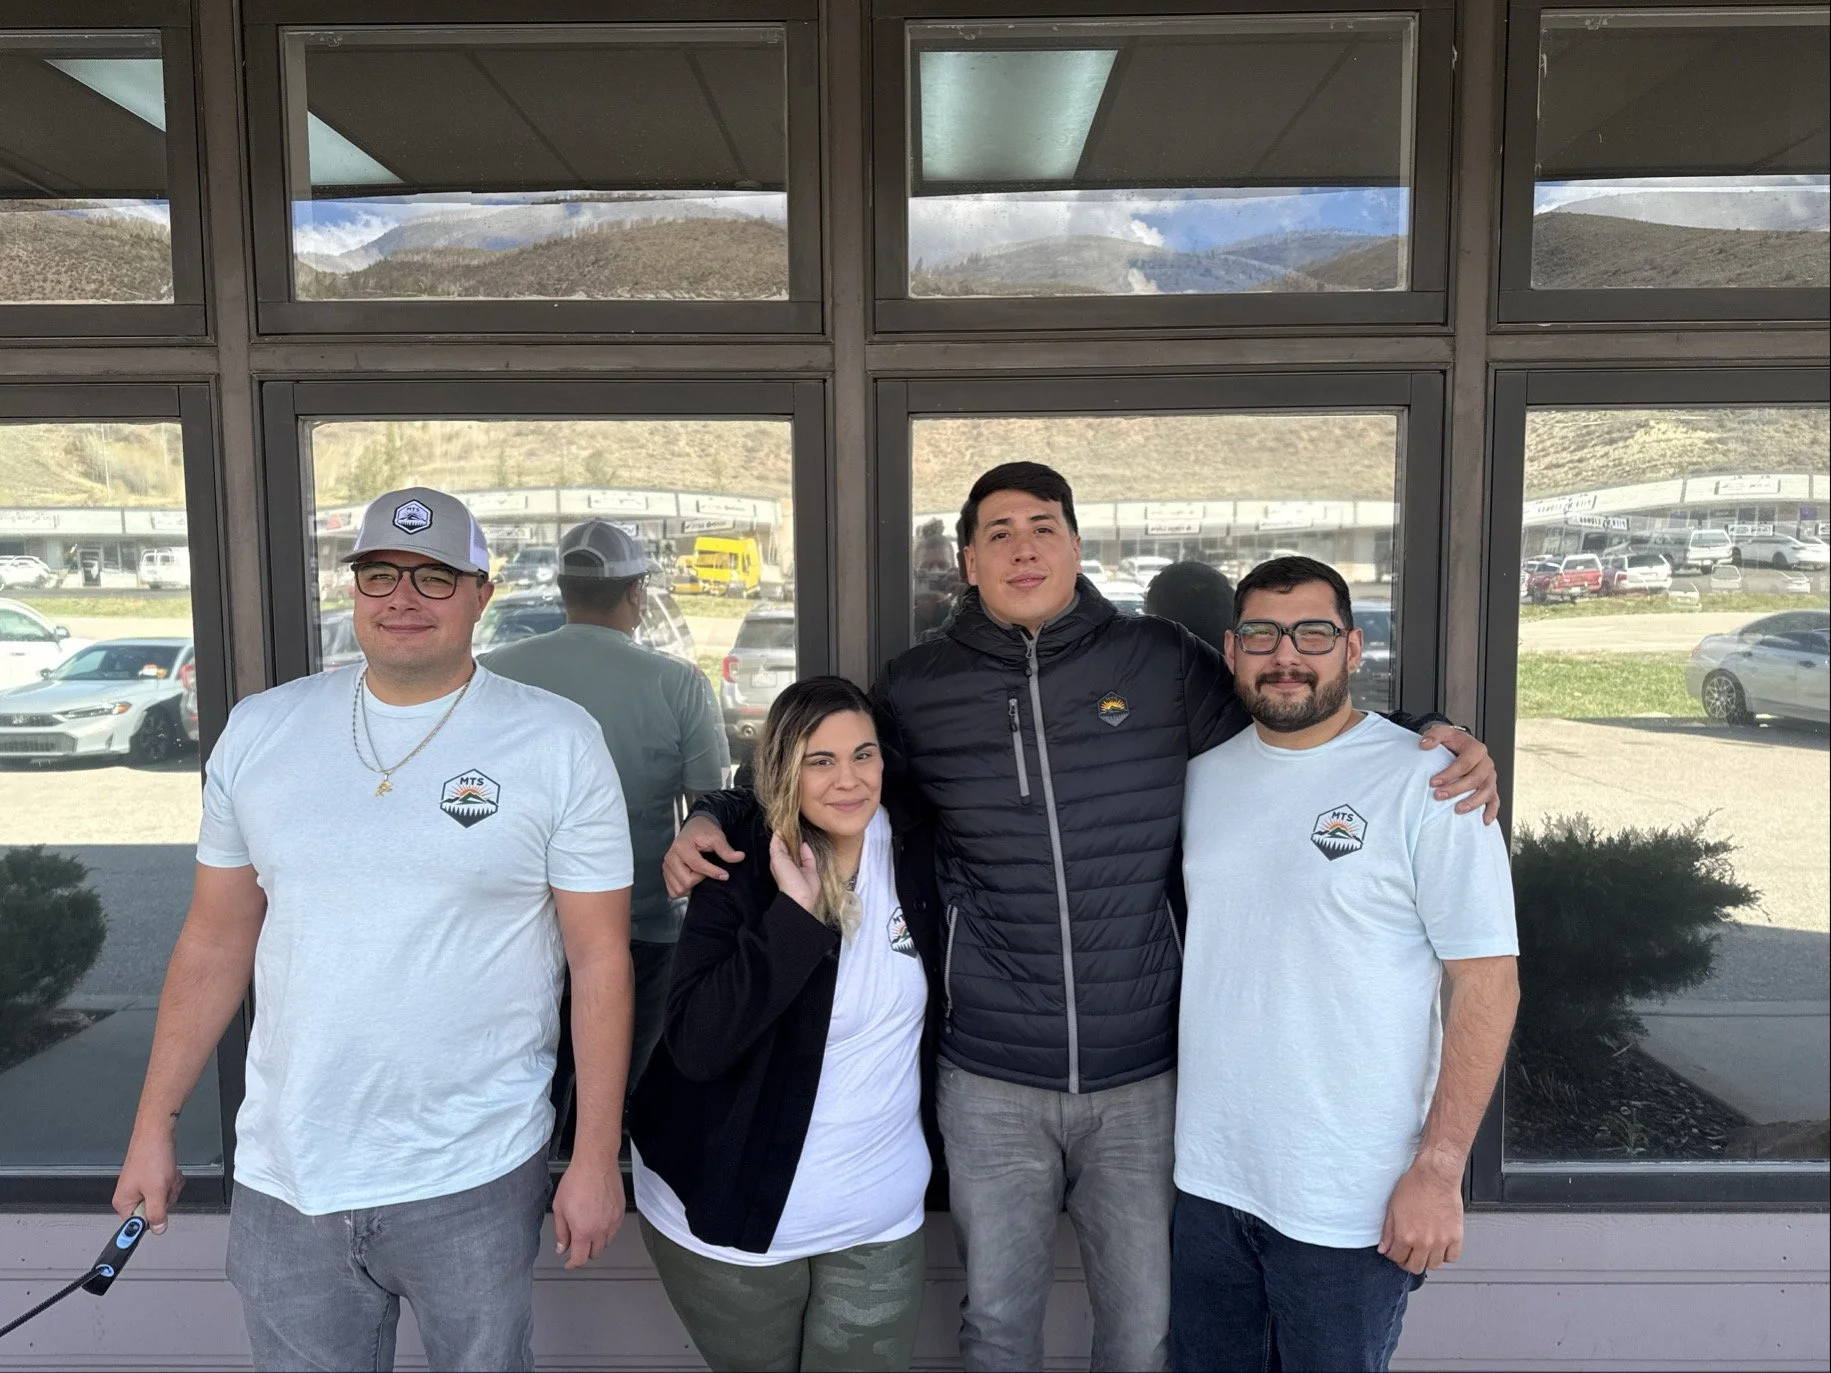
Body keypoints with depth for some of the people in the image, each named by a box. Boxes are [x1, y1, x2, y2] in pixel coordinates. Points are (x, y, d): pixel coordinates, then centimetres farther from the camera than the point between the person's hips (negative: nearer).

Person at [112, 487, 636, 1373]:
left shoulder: (558, 743, -9)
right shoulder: (260, 730, 2)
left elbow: (600, 958, -7)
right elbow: (215, 941, 8)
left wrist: (595, 1158, -7)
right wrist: (153, 1124, 8)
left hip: (474, 1177, -2)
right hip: (283, 1178, 3)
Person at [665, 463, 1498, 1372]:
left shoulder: (1163, 663, -3)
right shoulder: (917, 689, -1)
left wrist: (1434, 748, -8)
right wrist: (708, 825, -2)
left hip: (1143, 1075, 0)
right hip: (991, 1083, 1)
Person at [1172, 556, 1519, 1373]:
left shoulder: (1424, 784, -11)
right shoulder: (1203, 776, 5)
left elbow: (1487, 982, -12)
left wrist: (1439, 1168, -16)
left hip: (1350, 1204, -5)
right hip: (1206, 1179, 5)